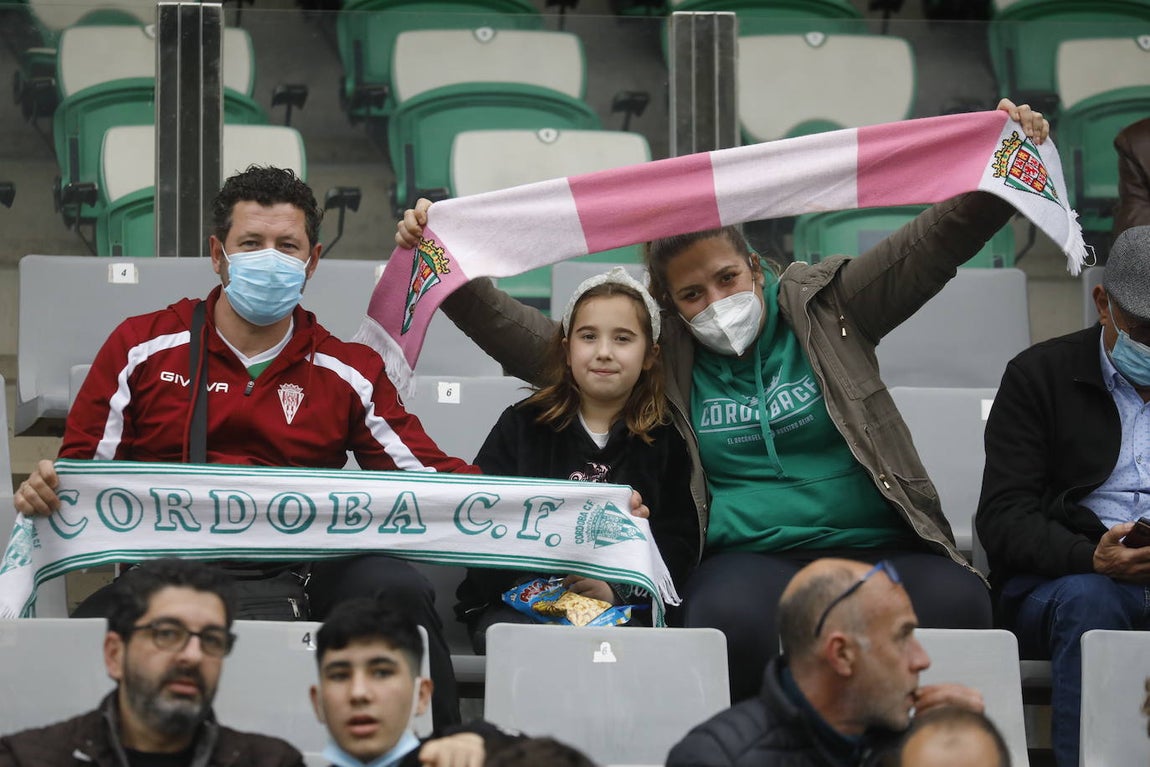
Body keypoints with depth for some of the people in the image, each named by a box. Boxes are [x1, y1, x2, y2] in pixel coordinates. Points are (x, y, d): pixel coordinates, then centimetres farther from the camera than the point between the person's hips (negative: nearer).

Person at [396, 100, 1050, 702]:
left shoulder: (823, 307, 14)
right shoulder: (659, 356, 14)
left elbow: (932, 243, 6)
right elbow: (526, 339, 10)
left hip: (876, 545, 1)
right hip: (751, 559, -1)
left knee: (957, 605, -32)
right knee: (726, 623, -38)